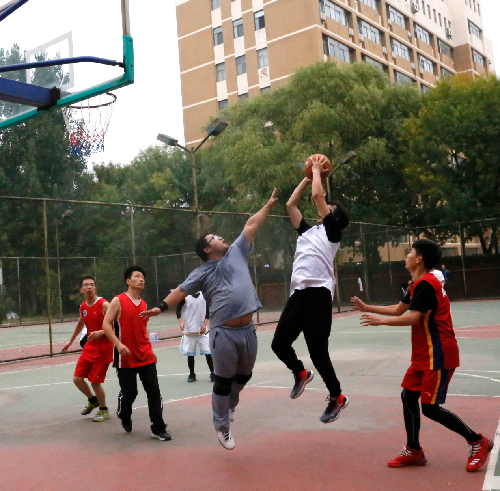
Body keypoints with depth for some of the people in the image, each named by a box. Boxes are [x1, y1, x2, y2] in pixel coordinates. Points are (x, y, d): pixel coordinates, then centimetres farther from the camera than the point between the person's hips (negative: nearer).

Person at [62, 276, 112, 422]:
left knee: (95, 382, -3)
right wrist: (70, 341, 32)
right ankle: (93, 400, 34)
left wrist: (100, 332, -34)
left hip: (103, 349, -7)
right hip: (89, 348, 7)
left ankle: (103, 410, 21)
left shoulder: (104, 305, -16)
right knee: (77, 378, 6)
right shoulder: (83, 307, 6)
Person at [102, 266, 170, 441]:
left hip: (146, 357, 5)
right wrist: (118, 344, -22)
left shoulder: (143, 304, 13)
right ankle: (125, 419, 35)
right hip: (126, 357, -5)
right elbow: (106, 324, -10)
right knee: (128, 393, 4)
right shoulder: (118, 301, -6)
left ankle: (158, 429, 5)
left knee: (154, 391, -2)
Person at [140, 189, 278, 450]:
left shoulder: (236, 253, 12)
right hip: (224, 332, -5)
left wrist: (269, 205, 21)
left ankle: (230, 405, 46)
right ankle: (222, 426, 19)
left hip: (248, 329, 5)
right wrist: (162, 306, -17)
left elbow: (251, 225, 17)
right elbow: (181, 290, -3)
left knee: (243, 376, 18)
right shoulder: (203, 273, 1)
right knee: (223, 381, 3)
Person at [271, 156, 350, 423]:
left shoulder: (332, 230, 6)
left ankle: (336, 397, 15)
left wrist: (317, 171, 13)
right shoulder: (308, 230, 24)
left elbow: (317, 195, -2)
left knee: (317, 351, -6)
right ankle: (300, 373, 33)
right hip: (298, 293, 7)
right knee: (279, 343, 4)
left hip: (318, 294, -7)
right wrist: (307, 177, 29)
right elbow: (290, 204, 27)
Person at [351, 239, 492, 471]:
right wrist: (367, 308, 22)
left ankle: (477, 442, 9)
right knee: (408, 396, 9)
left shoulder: (425, 283, -18)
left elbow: (412, 318, -25)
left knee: (430, 407, -7)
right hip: (423, 356, 10)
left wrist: (381, 320, -16)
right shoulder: (419, 284, 14)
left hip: (438, 356, -10)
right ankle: (413, 451, 18)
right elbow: (398, 309, 23)